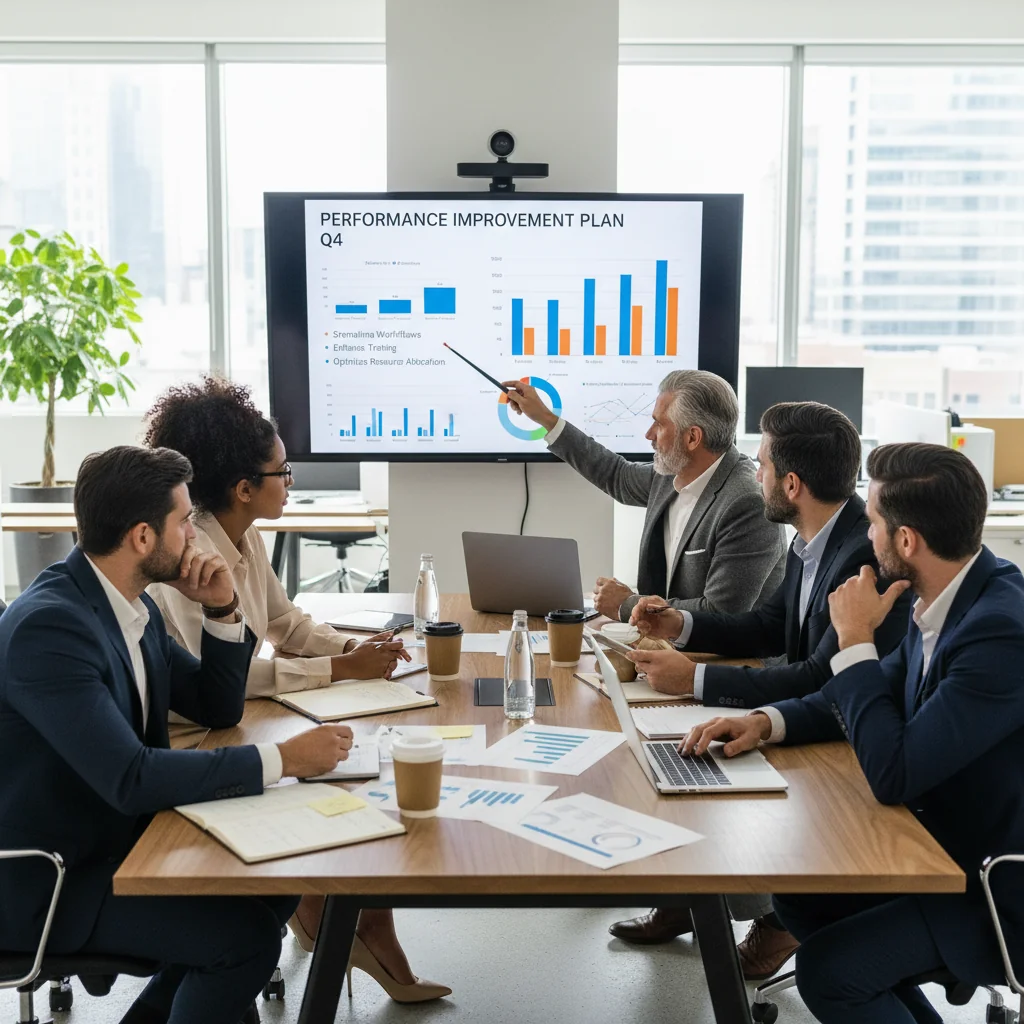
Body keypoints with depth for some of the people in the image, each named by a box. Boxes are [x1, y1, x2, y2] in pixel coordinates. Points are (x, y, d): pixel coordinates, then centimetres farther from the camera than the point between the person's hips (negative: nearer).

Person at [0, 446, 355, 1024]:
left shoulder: (135, 606, 3)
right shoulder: (49, 625, -25)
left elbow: (218, 709, 12)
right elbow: (130, 779, -31)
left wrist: (223, 611, -5)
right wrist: (283, 760, -28)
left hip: (117, 839, 9)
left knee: (273, 887, 5)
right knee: (247, 935, -17)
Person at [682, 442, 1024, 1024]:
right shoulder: (953, 599, -3)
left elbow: (893, 774, -30)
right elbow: (886, 693, 12)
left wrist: (855, 640, -21)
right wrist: (766, 722, -3)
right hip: (947, 845, 9)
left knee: (828, 972, -13)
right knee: (799, 895, 12)